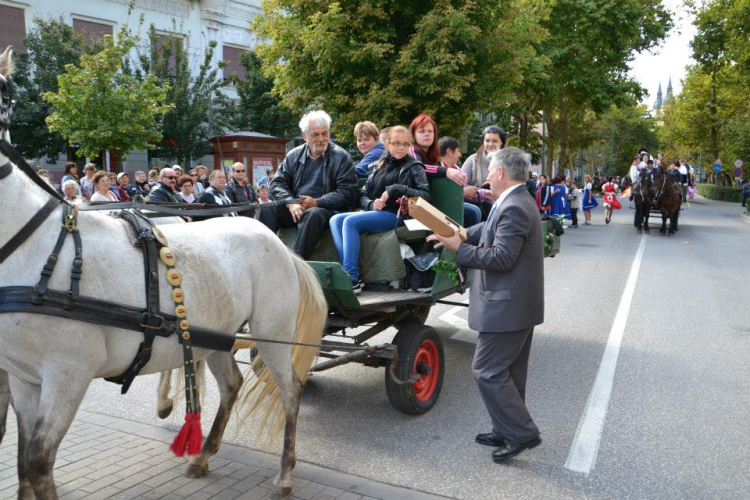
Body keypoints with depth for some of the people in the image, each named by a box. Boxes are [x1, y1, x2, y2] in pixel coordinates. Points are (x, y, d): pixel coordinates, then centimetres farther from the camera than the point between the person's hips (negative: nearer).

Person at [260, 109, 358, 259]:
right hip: (293, 208, 4)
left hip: (324, 209, -4)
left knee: (313, 214, -38)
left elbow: (347, 192, -7)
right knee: (268, 209, -22)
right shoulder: (294, 155, 14)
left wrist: (316, 202, -17)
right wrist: (291, 203, -12)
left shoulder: (341, 157, 1)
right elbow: (277, 183, 9)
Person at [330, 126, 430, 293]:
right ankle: (347, 270, -26)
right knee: (335, 220, -16)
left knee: (350, 221, -27)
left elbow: (425, 195, -9)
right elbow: (363, 195, 16)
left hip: (395, 215, -6)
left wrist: (397, 189, -17)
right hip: (372, 212, 6)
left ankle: (352, 279, -29)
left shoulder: (414, 167, 5)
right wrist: (371, 204, -7)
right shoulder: (379, 166, 19)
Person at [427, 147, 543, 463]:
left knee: (487, 370, -3)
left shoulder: (513, 209, -21)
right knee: (509, 371, 18)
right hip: (520, 305, 11)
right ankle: (508, 432, 30)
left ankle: (522, 434, 5)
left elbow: (501, 258, -25)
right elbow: (488, 230, 20)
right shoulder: (516, 203, 12)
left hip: (507, 307, -11)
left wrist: (459, 249, -17)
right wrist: (457, 236, 8)